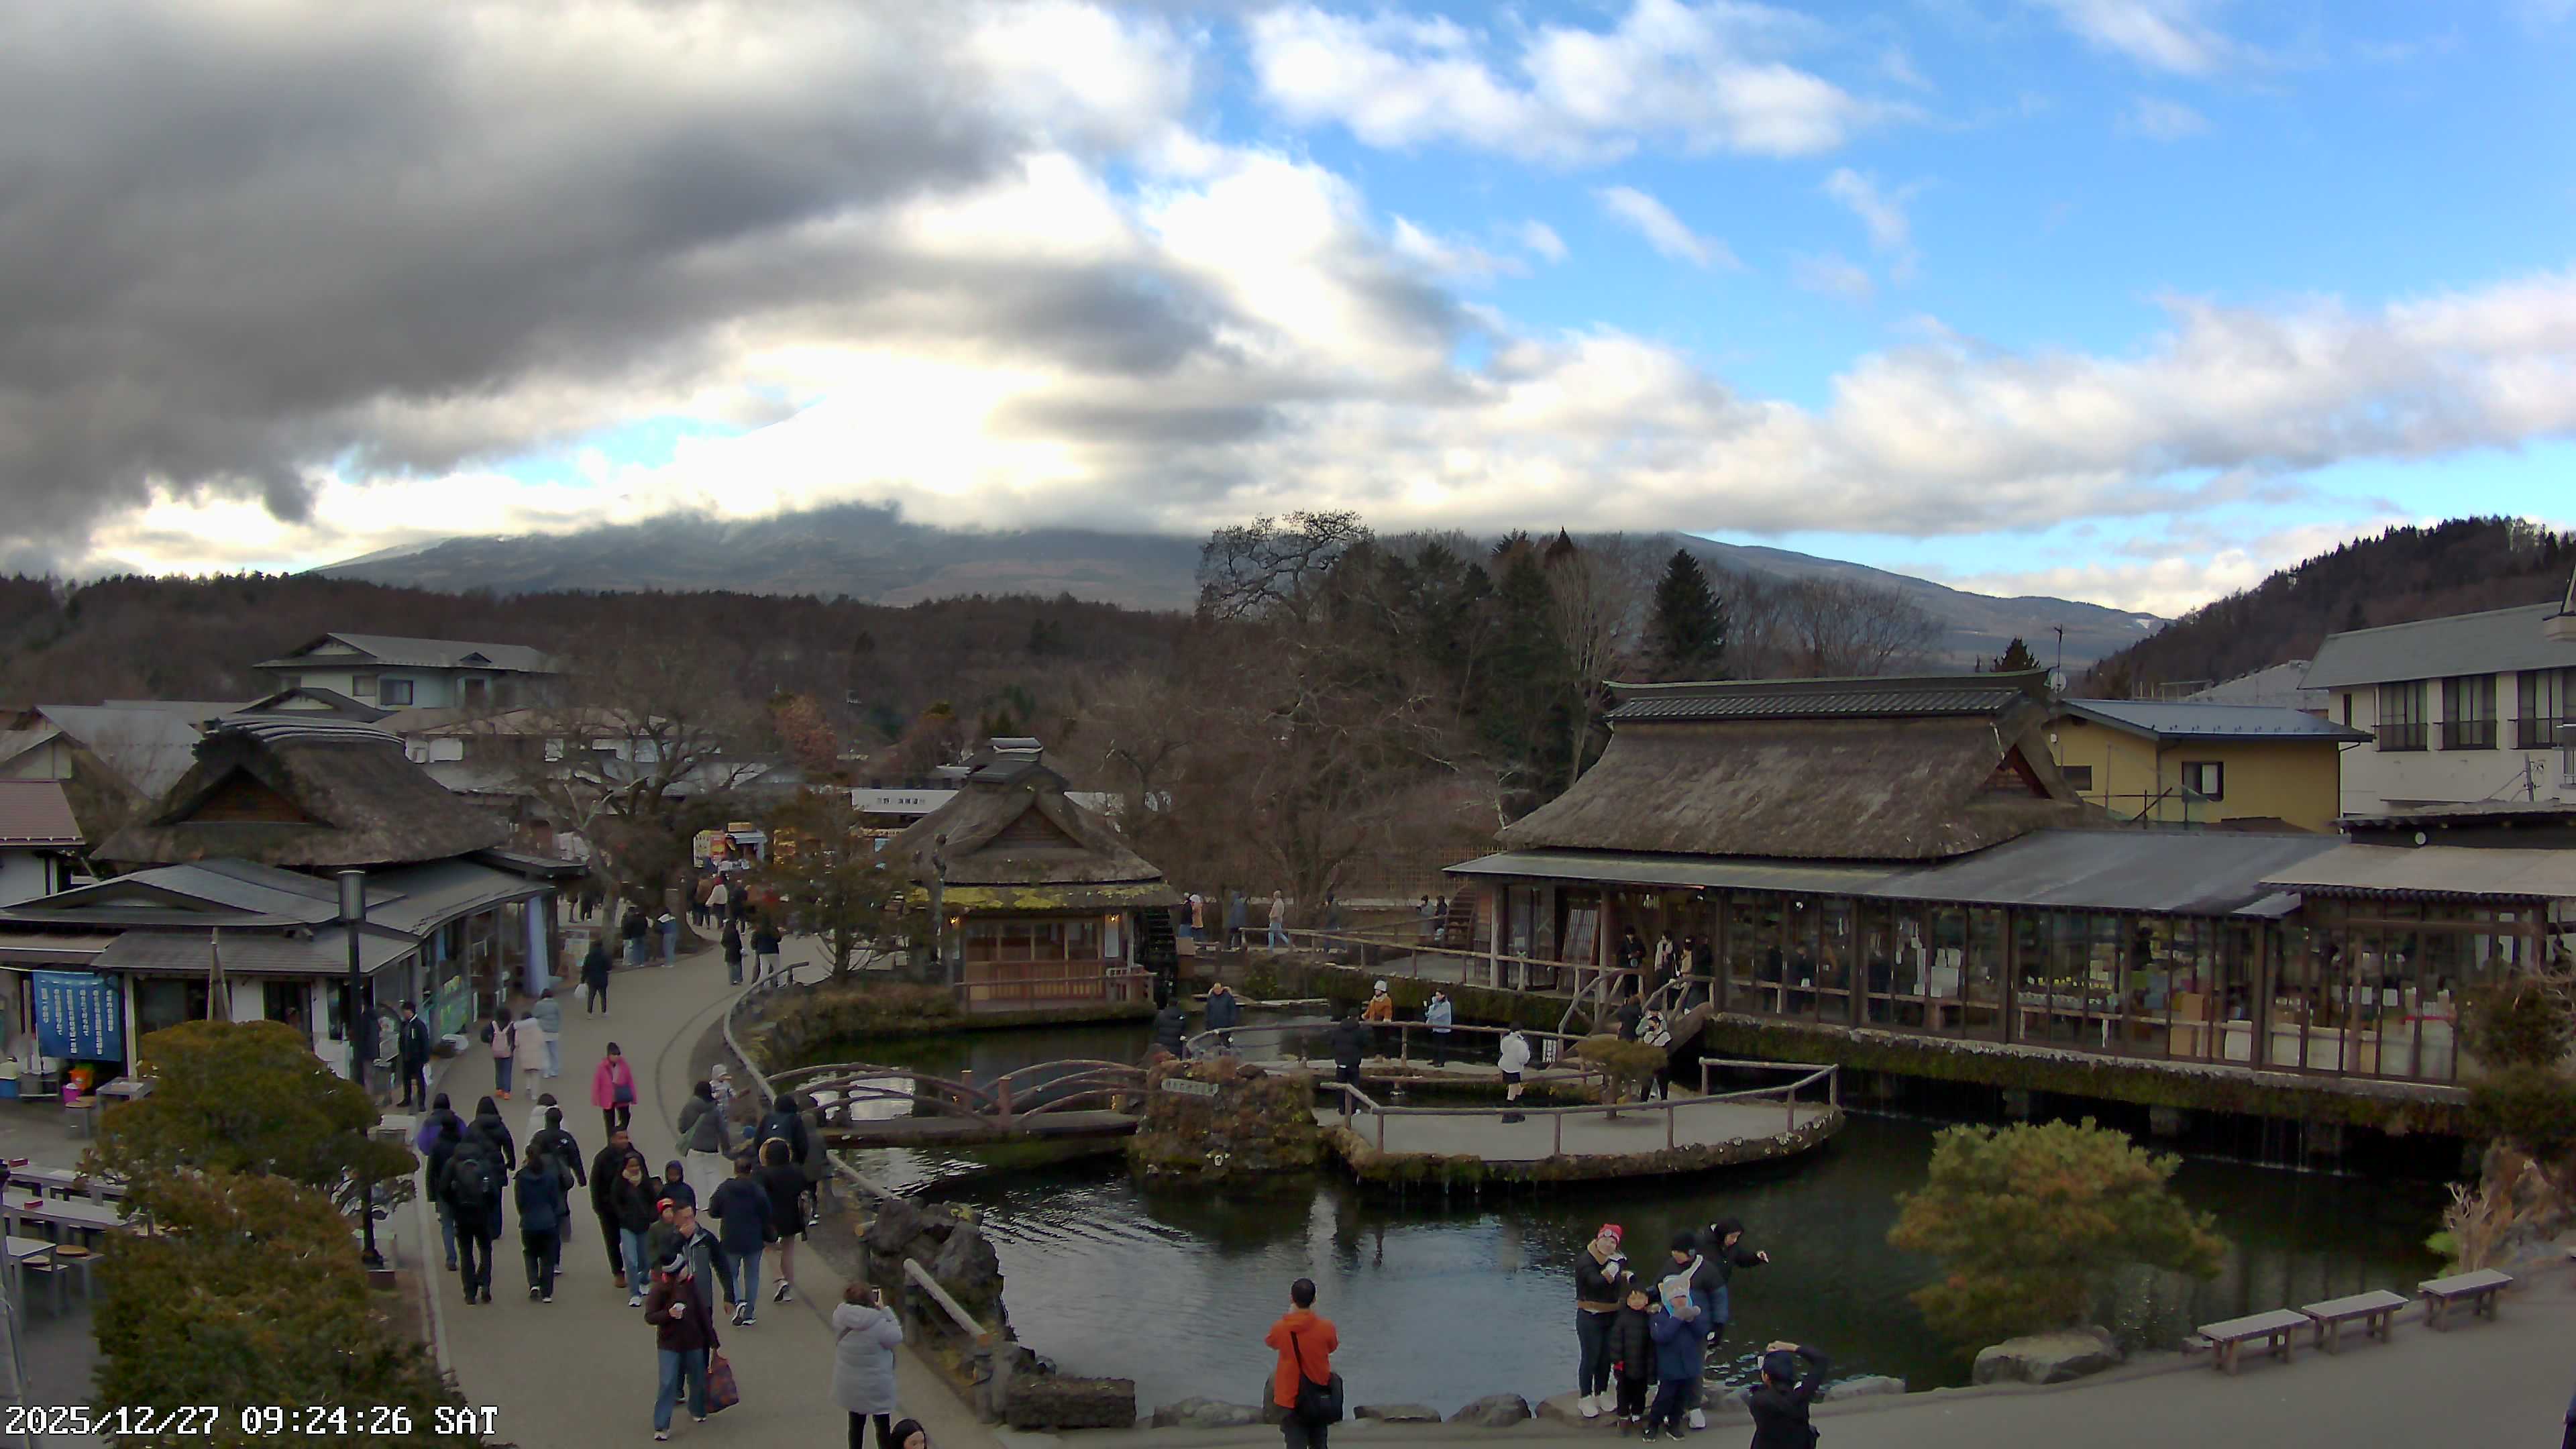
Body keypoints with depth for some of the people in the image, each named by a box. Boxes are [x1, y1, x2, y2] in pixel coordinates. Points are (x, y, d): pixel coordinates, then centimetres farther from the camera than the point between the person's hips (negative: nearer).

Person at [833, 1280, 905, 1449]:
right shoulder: (877, 1324, -31)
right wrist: (883, 1310, -14)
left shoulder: (839, 1315, -16)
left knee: (856, 1424, 24)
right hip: (876, 1386, -5)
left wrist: (877, 1310, -6)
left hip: (849, 1385, 5)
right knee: (883, 1426, 15)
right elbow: (897, 1337, -14)